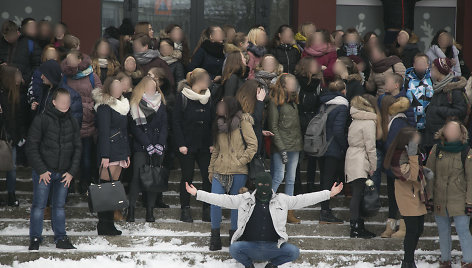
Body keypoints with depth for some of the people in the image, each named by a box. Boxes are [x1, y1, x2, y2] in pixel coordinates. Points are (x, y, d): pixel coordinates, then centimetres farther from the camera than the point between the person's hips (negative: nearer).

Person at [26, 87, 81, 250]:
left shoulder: (72, 123, 7)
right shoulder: (41, 120, -8)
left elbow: (77, 148, 11)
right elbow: (31, 147, -8)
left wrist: (72, 172, 1)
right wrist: (41, 170, -12)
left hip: (64, 174, 4)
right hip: (43, 171, -4)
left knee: (59, 206, 9)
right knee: (39, 205, -1)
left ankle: (61, 238, 15)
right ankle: (35, 239, 7)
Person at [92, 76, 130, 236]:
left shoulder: (122, 105, 20)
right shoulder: (104, 106, -6)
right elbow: (103, 131, -12)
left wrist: (127, 153, 22)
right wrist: (104, 155, -18)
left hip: (120, 152, 8)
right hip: (108, 151, -8)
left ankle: (108, 224, 7)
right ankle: (103, 225, -9)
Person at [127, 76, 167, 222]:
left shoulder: (161, 104, 14)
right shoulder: (135, 104, 1)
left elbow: (164, 126, 9)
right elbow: (135, 127, -4)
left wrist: (160, 145, -4)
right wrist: (148, 145, -10)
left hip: (158, 147, 4)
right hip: (141, 147, -3)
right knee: (137, 176, -10)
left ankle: (150, 211, 4)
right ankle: (131, 210, -7)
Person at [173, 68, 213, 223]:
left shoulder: (207, 97, 9)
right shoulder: (182, 97, -5)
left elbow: (211, 122, 13)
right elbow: (176, 121, -6)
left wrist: (212, 143, 3)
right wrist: (181, 144, -11)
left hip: (204, 145, 4)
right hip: (187, 145, -4)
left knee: (208, 176, -3)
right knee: (187, 176, 1)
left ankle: (207, 210, 3)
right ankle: (185, 209, 10)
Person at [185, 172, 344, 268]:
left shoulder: (282, 200, 13)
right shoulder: (245, 199, 10)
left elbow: (303, 199, 11)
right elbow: (222, 199, 7)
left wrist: (329, 194, 5)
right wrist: (197, 194, -1)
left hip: (273, 247, 1)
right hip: (249, 245, -1)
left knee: (294, 252, -25)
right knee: (234, 248, -32)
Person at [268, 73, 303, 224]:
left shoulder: (293, 101, 16)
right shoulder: (275, 101, -5)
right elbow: (273, 127, -9)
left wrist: (300, 144, 8)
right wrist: (281, 148, -13)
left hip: (295, 146, 7)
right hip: (280, 146, -7)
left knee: (291, 179, 6)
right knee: (278, 177, -12)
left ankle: (289, 213, 8)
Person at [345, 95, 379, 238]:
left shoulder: (355, 121, 14)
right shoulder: (369, 122, -10)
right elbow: (370, 147, -12)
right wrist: (373, 167, -5)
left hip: (351, 160, 8)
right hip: (360, 163, -8)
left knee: (356, 195, 9)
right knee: (358, 195, -9)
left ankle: (359, 227, 12)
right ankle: (356, 228, -10)